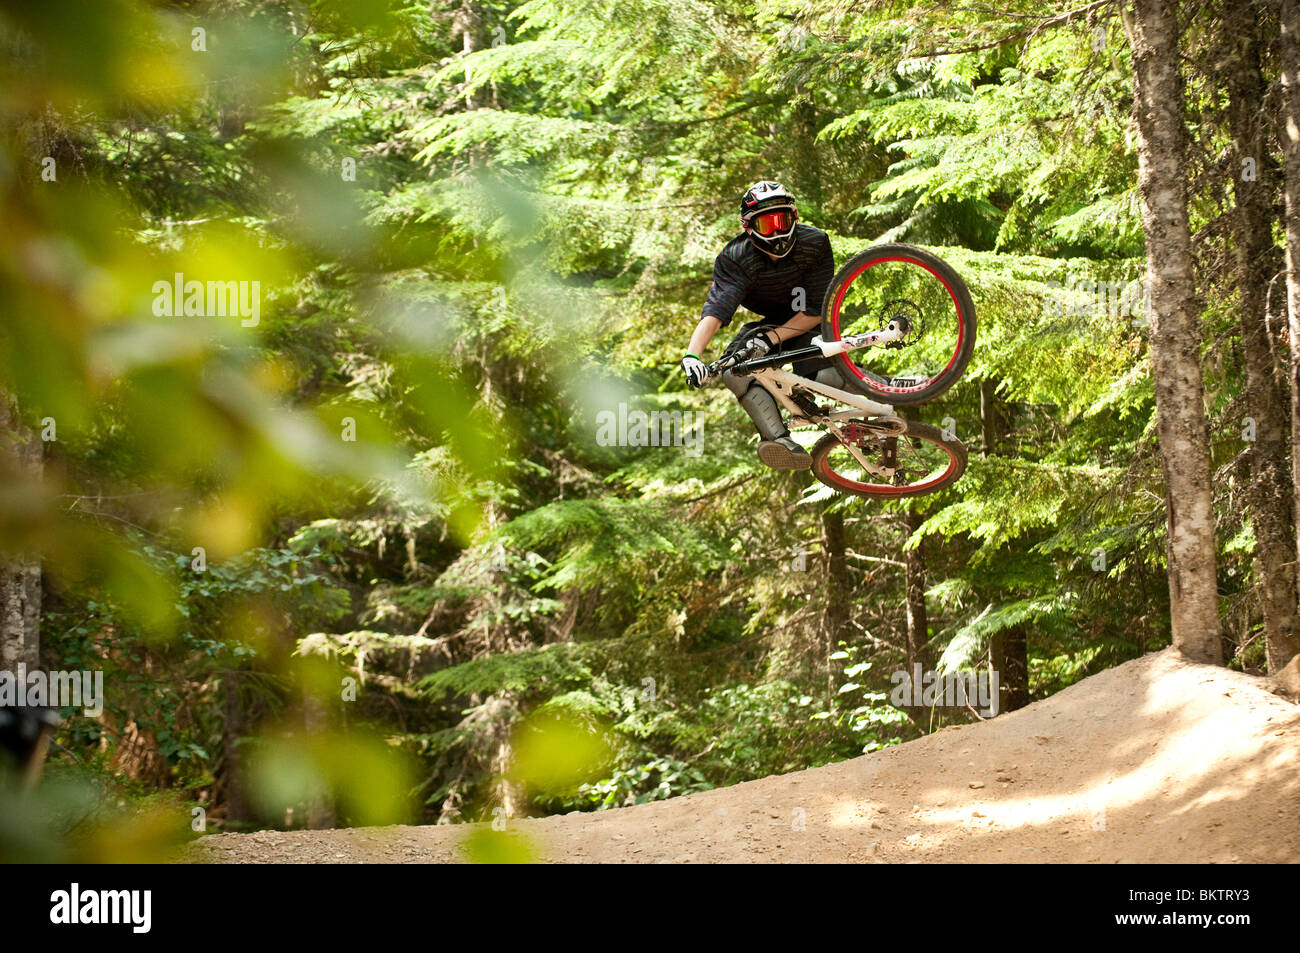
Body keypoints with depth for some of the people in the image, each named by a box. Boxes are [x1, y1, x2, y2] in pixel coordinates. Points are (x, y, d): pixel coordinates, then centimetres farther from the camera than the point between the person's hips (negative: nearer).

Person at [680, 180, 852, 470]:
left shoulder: (814, 243, -24)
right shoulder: (735, 258, -22)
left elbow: (815, 311, -23)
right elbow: (716, 309, -36)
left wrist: (772, 338, -36)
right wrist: (692, 354, -53)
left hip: (806, 325, -2)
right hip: (771, 322, 3)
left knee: (824, 375, -34)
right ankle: (783, 443, -39)